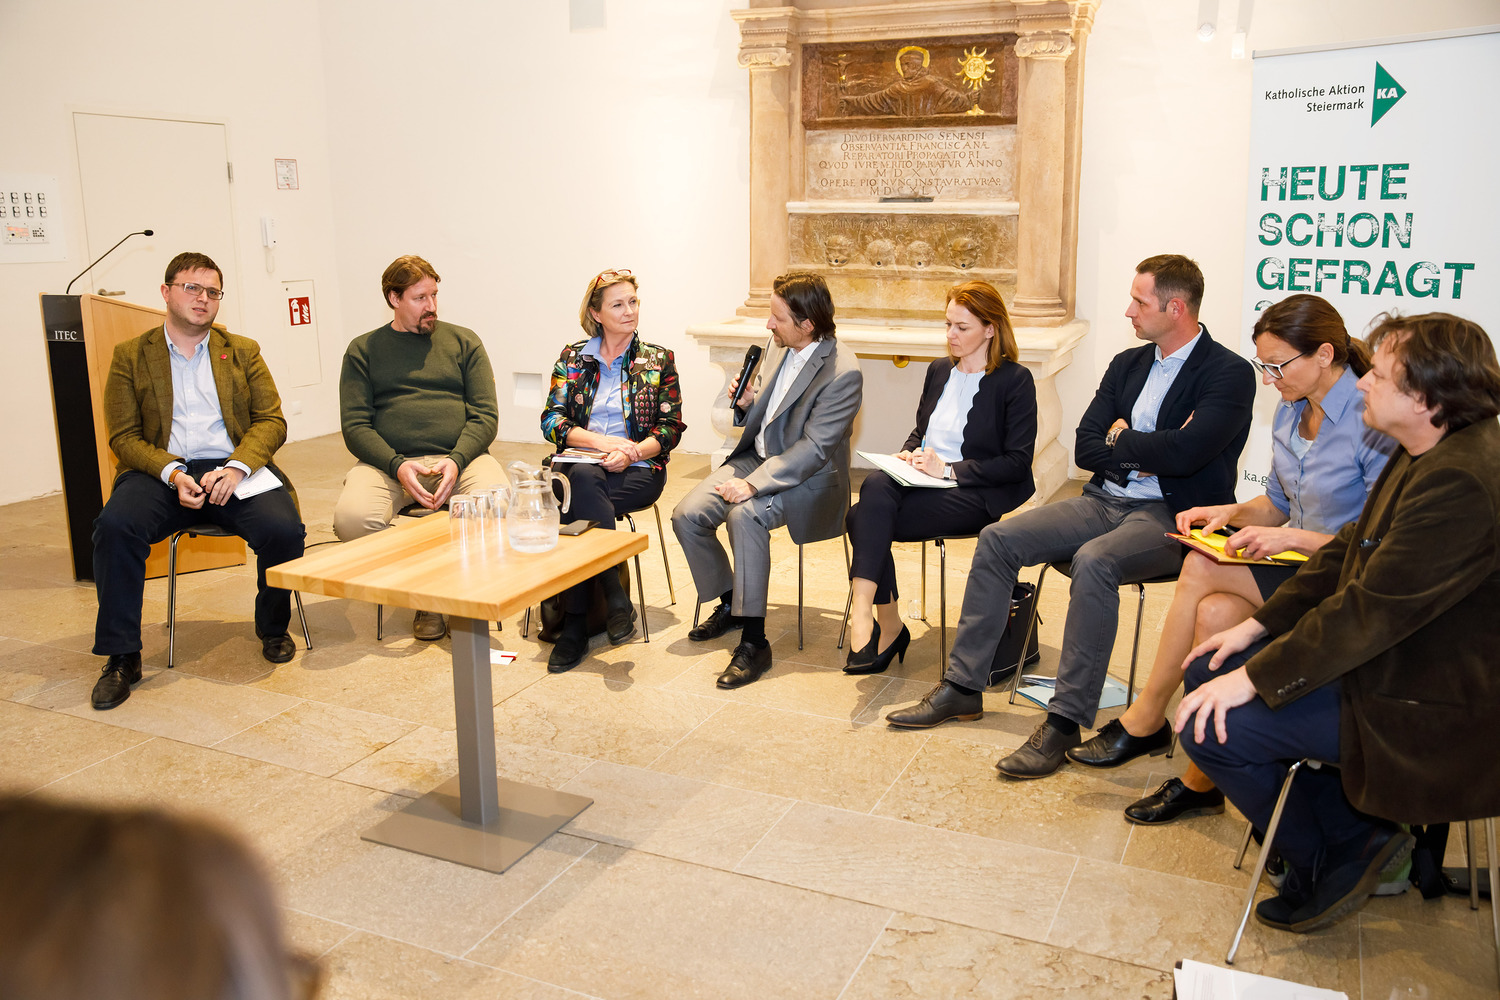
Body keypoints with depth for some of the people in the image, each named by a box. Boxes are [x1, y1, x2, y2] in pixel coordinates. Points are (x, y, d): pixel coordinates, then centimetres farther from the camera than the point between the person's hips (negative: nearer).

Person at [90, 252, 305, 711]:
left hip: (233, 470, 1)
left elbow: (271, 421, 7)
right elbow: (124, 437, 5)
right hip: (161, 473, 0)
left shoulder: (243, 351, 16)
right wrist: (173, 474, -15)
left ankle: (273, 629, -1)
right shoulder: (130, 356, 12)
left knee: (284, 528, -29)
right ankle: (121, 657, -19)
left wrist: (237, 467, -13)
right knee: (115, 525, -31)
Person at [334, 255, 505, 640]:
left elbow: (485, 414, 7)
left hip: (459, 458, 0)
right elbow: (355, 425, 4)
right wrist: (397, 465, -15)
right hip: (387, 462, 0)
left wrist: (456, 460, -13)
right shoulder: (363, 350, 14)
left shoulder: (464, 342, 16)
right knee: (351, 518, -32)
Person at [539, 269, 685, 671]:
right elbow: (552, 419, 2)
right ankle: (615, 599, -32)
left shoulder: (658, 360, 8)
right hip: (581, 464, 2)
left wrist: (630, 452, -16)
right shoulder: (573, 357, 11)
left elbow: (671, 428, 3)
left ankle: (574, 625, -27)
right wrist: (602, 442, -14)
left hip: (638, 470, -1)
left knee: (575, 505, -31)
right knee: (583, 478, -36)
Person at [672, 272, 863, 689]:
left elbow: (813, 448, -24)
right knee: (687, 516, -10)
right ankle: (729, 604, 12)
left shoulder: (843, 373, -19)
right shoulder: (792, 352, 6)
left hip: (808, 480, -8)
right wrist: (750, 402, -1)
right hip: (759, 457, 8)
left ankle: (754, 642, -26)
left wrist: (754, 484, -31)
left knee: (745, 515, -35)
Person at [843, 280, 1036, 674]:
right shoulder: (939, 371, 18)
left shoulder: (1015, 380, -3)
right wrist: (907, 455, 2)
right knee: (875, 484, -28)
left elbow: (1017, 463, -8)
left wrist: (948, 469, -15)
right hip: (924, 483, 6)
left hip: (976, 495, -6)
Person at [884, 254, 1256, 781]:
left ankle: (1067, 719, -28)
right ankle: (962, 687, -5)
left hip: (1172, 516, -7)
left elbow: (1184, 452, -22)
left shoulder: (1230, 373, -7)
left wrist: (1120, 440, -5)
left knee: (1094, 560, -37)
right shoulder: (1128, 363, 15)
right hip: (1104, 501, 7)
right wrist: (1145, 454, -9)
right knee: (997, 538, -10)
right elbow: (1085, 447, 8)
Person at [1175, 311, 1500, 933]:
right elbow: (1347, 553, 11)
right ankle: (1359, 834, 12)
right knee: (1207, 671, 7)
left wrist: (1254, 679, -21)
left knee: (1214, 728, -16)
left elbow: (1371, 610, -28)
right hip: (1381, 659, 10)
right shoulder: (1423, 455, 4)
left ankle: (1332, 859, 10)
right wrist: (1256, 627, 5)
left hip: (1424, 709, -10)